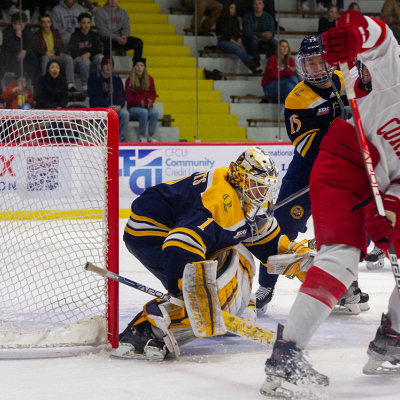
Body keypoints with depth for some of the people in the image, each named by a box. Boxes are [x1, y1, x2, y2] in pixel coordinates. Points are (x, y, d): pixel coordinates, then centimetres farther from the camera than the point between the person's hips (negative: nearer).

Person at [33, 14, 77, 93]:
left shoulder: (55, 33, 18)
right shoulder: (37, 35, 4)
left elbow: (60, 46, 19)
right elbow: (36, 50, -6)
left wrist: (62, 53, -4)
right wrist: (46, 53, -25)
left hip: (55, 56, 4)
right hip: (42, 58, -4)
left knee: (68, 58, -25)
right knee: (45, 58, -40)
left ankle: (71, 83, -32)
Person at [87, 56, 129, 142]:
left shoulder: (116, 78, 10)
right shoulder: (94, 78, -4)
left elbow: (121, 94, 4)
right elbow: (95, 97, -13)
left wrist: (119, 106, -18)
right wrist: (108, 106, -22)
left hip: (115, 106, 4)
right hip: (98, 107, -4)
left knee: (125, 113, -25)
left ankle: (121, 140, -19)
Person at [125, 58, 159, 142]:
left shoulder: (149, 79, 11)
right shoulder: (129, 80, 2)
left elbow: (153, 94, 11)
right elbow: (128, 98, -3)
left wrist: (150, 100, -14)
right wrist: (140, 102, -22)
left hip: (147, 107, 3)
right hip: (133, 108, -3)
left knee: (155, 112, -32)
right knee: (144, 112, -37)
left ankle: (151, 136, -27)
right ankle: (142, 137, -26)